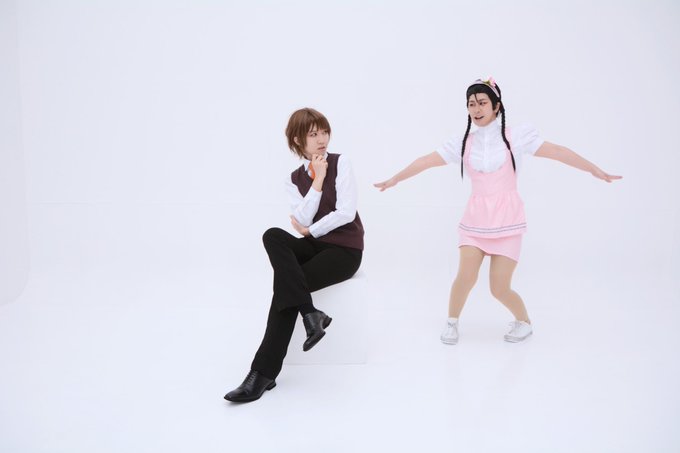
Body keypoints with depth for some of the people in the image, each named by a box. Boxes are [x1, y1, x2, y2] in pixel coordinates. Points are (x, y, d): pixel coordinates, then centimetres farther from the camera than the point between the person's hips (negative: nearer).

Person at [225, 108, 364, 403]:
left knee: (285, 284, -25)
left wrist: (310, 231, -5)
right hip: (316, 246, 5)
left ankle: (264, 372, -19)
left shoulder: (340, 162, -3)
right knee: (273, 236, -27)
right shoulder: (295, 179, 9)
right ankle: (310, 314, -33)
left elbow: (347, 212, -13)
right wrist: (317, 180, -12)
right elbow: (303, 221, -7)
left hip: (345, 249, -4)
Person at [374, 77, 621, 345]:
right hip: (476, 218, 2)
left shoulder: (515, 137, -3)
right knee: (466, 277, -13)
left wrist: (597, 171, -5)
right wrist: (394, 179, 11)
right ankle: (451, 322, 14)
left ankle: (524, 322, 26)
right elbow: (426, 161, 8)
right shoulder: (463, 143, 4)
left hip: (506, 219, -2)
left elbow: (557, 152, -4)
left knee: (499, 288, -4)